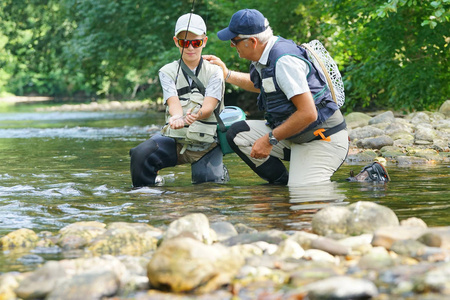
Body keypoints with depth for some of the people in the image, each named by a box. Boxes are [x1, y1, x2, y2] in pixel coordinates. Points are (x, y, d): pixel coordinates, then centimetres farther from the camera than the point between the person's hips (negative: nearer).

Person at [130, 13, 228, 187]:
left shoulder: (214, 72, 6)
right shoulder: (168, 72, 8)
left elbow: (209, 105, -10)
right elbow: (173, 102, -9)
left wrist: (197, 114, -35)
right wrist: (178, 118, -35)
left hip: (207, 143, 0)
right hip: (175, 139, 0)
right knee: (140, 155, -28)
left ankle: (219, 172, 16)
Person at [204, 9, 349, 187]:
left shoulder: (284, 61, -24)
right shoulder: (264, 58, 7)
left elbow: (308, 113, -28)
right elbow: (258, 85, 34)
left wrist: (270, 139, -20)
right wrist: (226, 74, 31)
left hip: (323, 139, -10)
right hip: (294, 137, 10)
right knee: (237, 134, -1)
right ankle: (283, 185, 3)